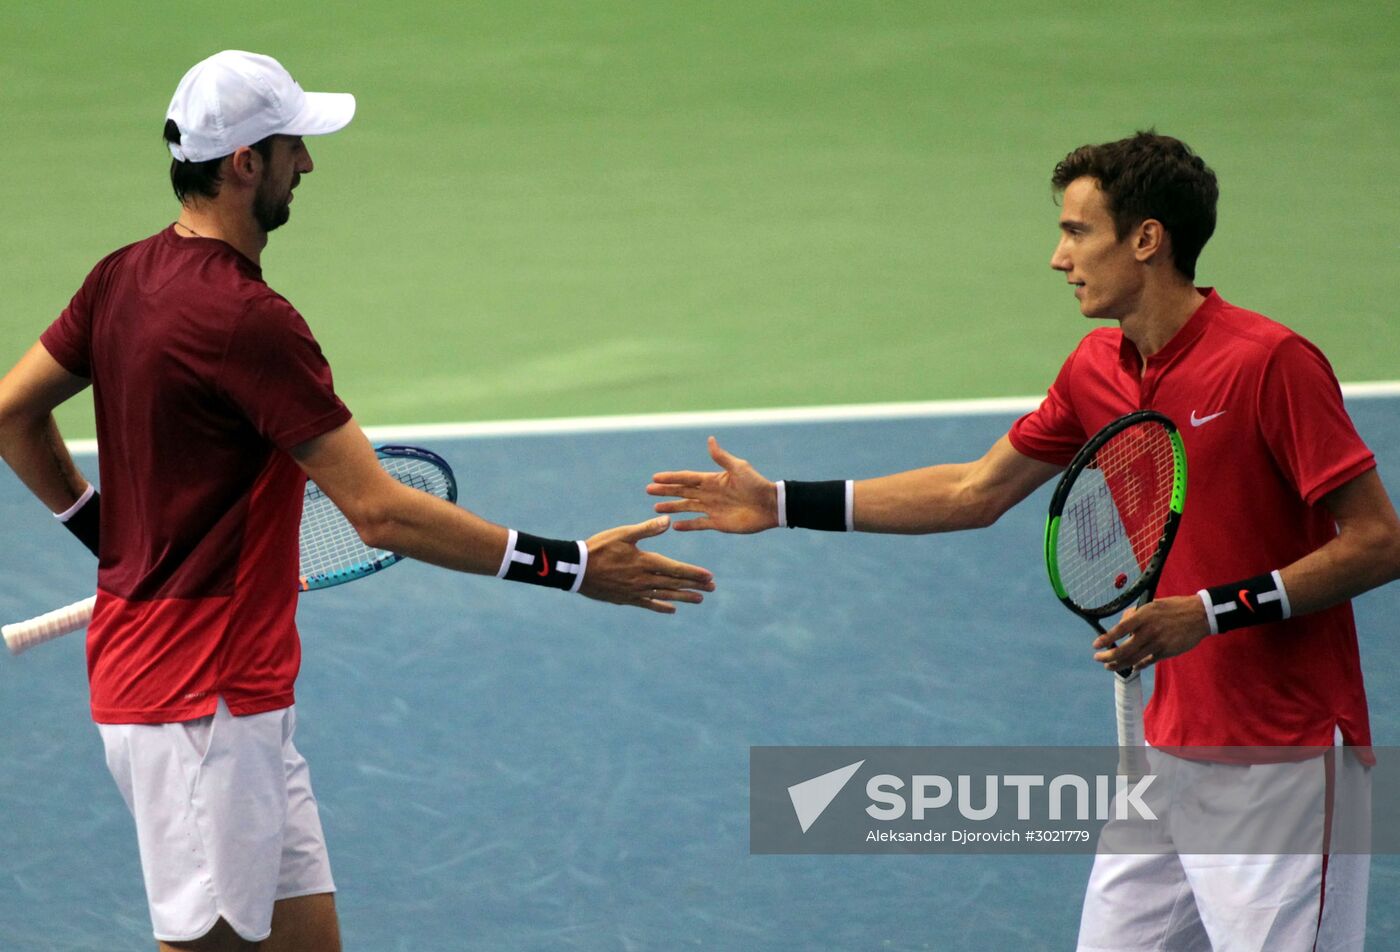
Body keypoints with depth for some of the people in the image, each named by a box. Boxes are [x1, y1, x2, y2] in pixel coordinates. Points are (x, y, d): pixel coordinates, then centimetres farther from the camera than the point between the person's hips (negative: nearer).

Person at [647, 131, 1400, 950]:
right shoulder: (1097, 369, 8)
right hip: (1171, 752, 8)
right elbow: (975, 492, 20)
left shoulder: (1271, 362, -16)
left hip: (1283, 762, -8)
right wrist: (783, 505, 19)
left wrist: (1214, 611, -23)